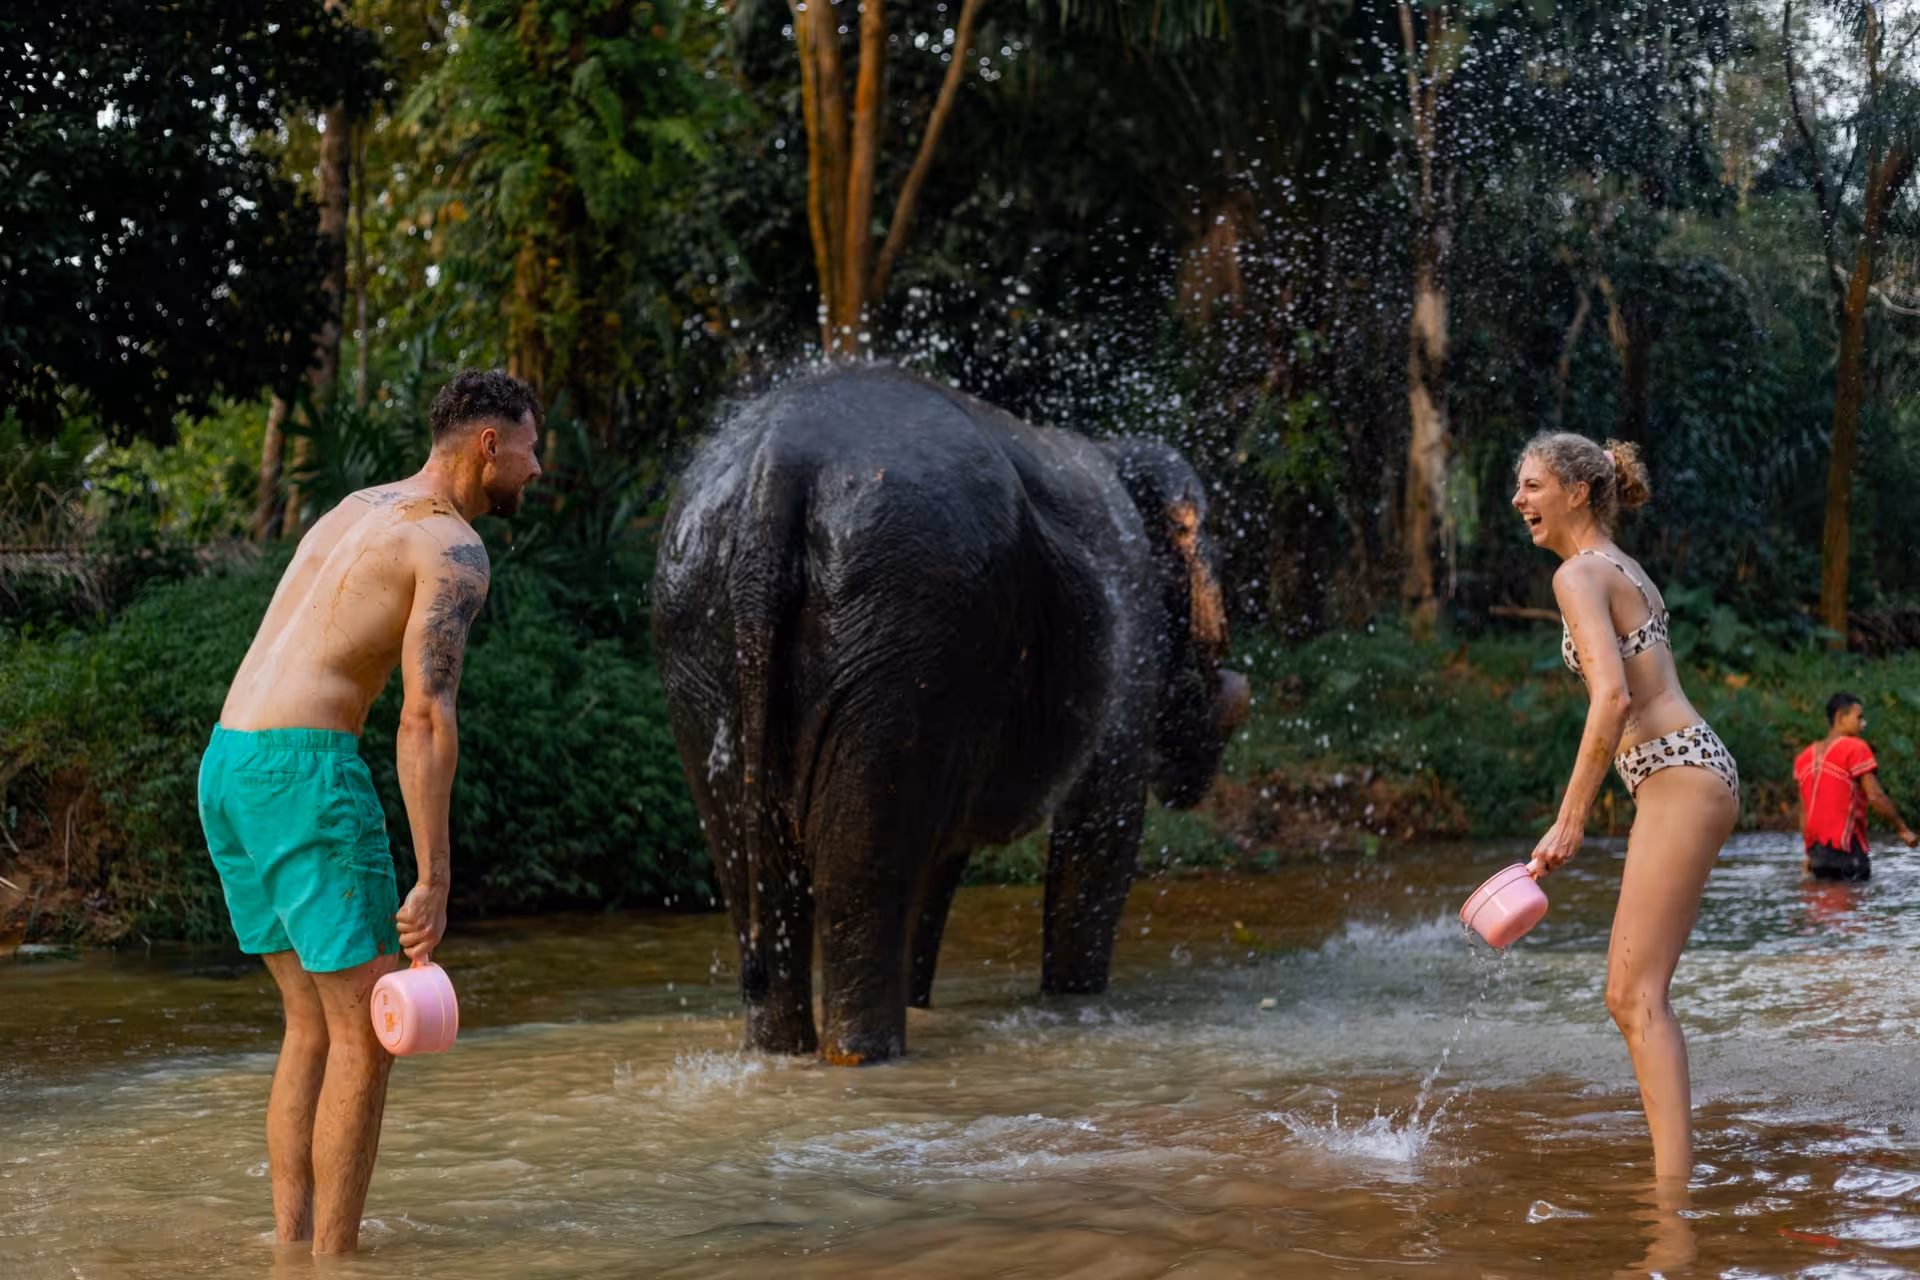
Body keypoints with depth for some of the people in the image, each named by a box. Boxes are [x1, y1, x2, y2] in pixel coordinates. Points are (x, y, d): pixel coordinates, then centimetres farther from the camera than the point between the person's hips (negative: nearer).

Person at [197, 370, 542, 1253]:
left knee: (313, 1024, 15)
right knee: (368, 1032, -3)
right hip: (305, 770, -9)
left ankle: (290, 1252, 14)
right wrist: (433, 882, -18)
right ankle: (334, 1264, -2)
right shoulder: (455, 550, -7)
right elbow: (427, 716, -17)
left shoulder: (356, 510, 23)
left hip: (226, 766, 9)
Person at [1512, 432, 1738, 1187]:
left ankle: (1673, 1189, -15)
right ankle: (1675, 1174, 13)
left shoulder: (1580, 574, -9)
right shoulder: (1623, 570, 20)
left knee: (1638, 995, -11)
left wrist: (1570, 822, -21)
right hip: (1686, 778, 10)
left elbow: (1613, 697, -22)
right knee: (1629, 996, 11)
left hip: (1680, 780, -10)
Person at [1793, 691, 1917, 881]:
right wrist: (1903, 830, -4)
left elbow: (1803, 812, 13)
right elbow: (1875, 797, -13)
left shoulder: (1805, 757, 13)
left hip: (1817, 849, 7)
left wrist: (1810, 854, 15)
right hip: (1846, 850, -7)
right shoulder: (1855, 748, -7)